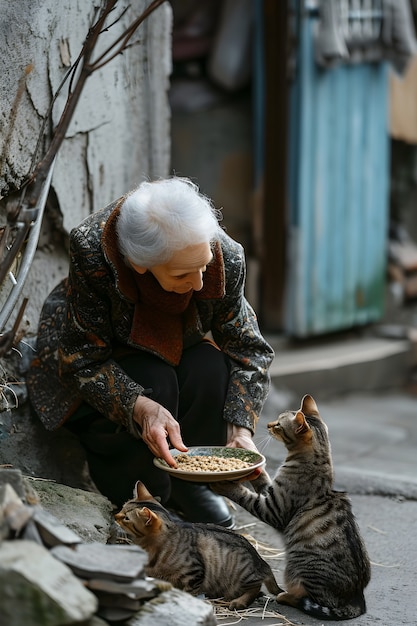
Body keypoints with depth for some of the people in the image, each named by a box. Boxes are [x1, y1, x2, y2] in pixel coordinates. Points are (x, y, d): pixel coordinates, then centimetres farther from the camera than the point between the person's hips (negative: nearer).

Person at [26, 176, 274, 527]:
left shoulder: (227, 257, -28)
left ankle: (190, 482, -6)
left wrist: (241, 431, -33)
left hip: (176, 354, 3)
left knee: (212, 367, -29)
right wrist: (142, 407, -47)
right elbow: (86, 361, -29)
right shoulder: (92, 252, -35)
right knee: (156, 380, -33)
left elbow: (248, 350, -19)